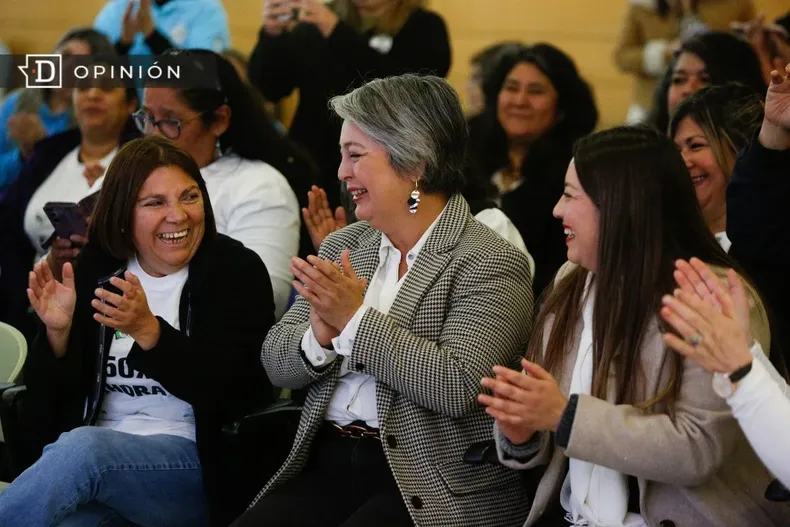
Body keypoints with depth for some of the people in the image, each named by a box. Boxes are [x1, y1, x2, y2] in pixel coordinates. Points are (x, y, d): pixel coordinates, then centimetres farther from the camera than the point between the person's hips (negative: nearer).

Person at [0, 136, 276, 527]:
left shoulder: (236, 270, 0)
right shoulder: (93, 271, 9)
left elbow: (234, 393, -12)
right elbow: (54, 395, 11)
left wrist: (148, 331, -22)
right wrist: (57, 332, -10)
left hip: (197, 461, -2)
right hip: (97, 450, 3)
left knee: (81, 449, -33)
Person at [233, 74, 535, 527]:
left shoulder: (492, 264, -6)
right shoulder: (344, 245, 13)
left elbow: (458, 386, -19)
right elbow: (276, 364, 11)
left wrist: (355, 318, -16)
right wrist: (320, 336, -11)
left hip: (429, 486, -5)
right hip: (326, 463, 5)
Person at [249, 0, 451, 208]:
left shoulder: (424, 27, -1)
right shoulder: (316, 20, 10)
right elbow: (267, 90, 4)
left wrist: (336, 31, -23)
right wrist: (272, 35, -14)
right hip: (310, 175, 4)